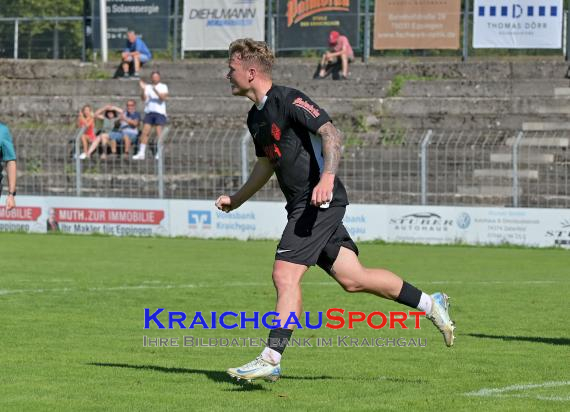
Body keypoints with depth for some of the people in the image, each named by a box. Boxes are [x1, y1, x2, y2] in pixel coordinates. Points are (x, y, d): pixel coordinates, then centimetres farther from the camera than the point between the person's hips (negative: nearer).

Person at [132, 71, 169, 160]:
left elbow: (163, 97, -12)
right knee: (145, 132, -3)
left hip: (160, 113, -3)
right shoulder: (147, 87, 12)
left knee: (159, 133, -8)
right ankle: (141, 153, -2)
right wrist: (143, 89, -17)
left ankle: (159, 154, -4)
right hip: (149, 112, 3)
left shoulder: (163, 87, 5)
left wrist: (156, 91, -27)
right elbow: (143, 98, -1)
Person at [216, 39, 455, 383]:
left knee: (285, 274, -15)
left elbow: (332, 134, -21)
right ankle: (430, 304, 20)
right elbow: (266, 164, 30)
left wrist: (327, 176, -35)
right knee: (352, 278, 8)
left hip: (321, 202, -9)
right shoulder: (256, 117, 16)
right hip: (302, 206, 9)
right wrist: (235, 200, 31)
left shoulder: (288, 100, -13)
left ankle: (272, 359, -16)